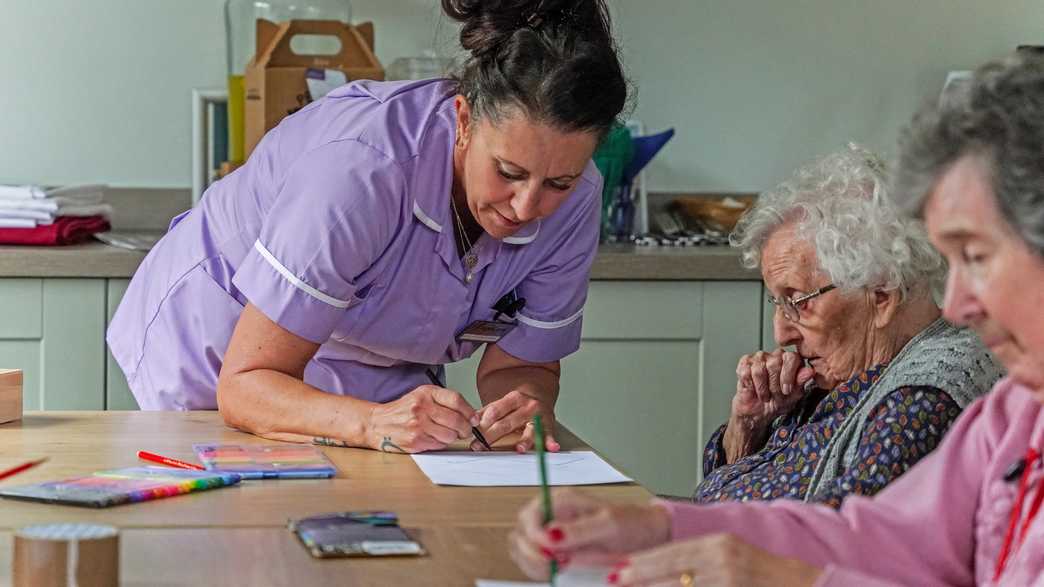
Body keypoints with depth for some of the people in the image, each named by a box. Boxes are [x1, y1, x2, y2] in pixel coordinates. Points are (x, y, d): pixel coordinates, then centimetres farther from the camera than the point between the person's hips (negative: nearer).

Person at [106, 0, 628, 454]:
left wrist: (524, 406, -32)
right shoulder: (361, 169, -38)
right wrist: (373, 423, -51)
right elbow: (244, 385, -33)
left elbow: (519, 365, -8)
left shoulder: (573, 198, -21)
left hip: (379, 380, 3)